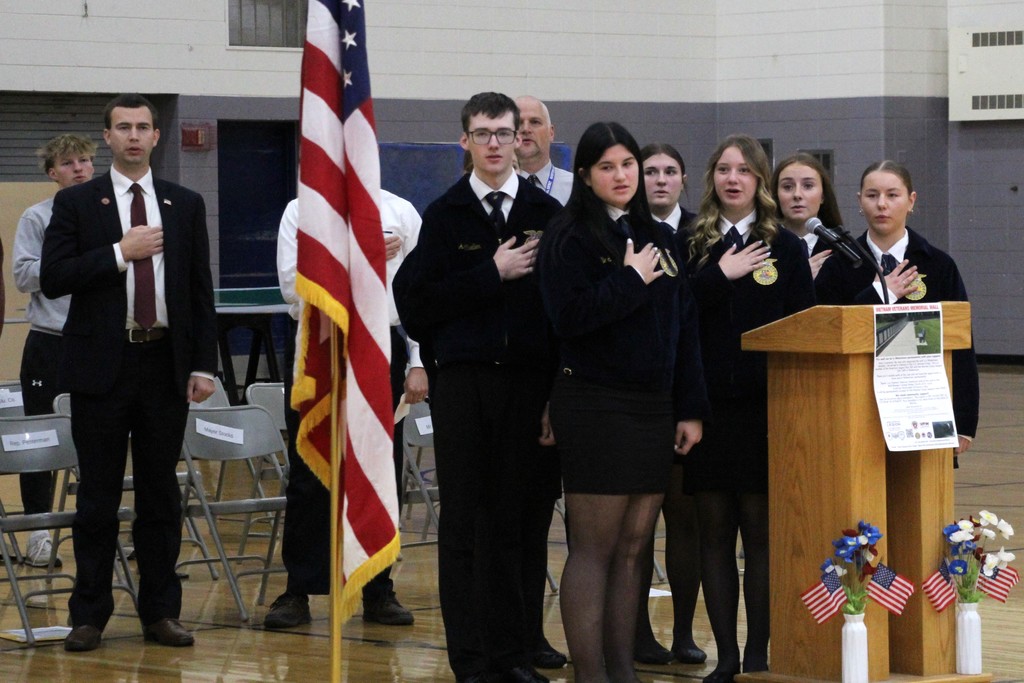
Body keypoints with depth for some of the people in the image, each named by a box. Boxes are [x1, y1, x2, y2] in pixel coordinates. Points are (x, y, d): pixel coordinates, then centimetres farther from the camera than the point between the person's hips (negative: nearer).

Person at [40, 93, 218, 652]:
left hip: (165, 366, 2)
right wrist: (121, 252, -14)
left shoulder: (186, 205, 10)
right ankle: (89, 615, 8)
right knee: (98, 495, 2)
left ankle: (160, 611, 13)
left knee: (160, 492, 6)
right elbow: (52, 278, -7)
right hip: (101, 365, -2)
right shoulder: (76, 203, 2)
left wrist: (203, 365, 2)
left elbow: (200, 289, 9)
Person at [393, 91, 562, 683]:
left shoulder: (547, 214, 7)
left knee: (518, 519, 2)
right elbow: (415, 302, -4)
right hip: (464, 384, -1)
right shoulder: (446, 215, 5)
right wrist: (492, 273, -9)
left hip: (530, 383, 1)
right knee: (465, 524, 1)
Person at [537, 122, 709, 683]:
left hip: (653, 406, 6)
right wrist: (631, 281, -11)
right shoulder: (569, 237, -4)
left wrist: (690, 408, 10)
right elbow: (568, 317, -17)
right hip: (594, 404, -6)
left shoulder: (661, 240, 15)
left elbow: (684, 327, 15)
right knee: (594, 549, -5)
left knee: (632, 549, 8)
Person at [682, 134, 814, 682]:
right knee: (714, 531, 3)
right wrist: (719, 276, -12)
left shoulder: (785, 247, 6)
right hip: (707, 405, 1)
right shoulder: (691, 245, 8)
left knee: (760, 531, 0)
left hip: (765, 407, -1)